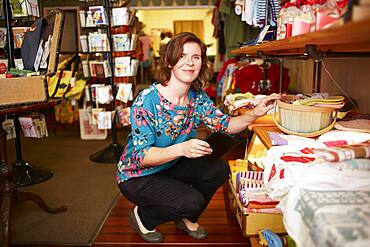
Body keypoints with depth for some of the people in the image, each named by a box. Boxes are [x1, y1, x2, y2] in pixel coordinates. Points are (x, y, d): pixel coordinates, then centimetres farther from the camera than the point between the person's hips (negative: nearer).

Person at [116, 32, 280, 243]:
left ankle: (186, 218, 16)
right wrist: (181, 149, -43)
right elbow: (142, 156, -28)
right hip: (137, 176, -6)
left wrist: (255, 113, -25)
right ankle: (143, 217, 7)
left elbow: (226, 125, -7)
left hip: (170, 167, 7)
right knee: (193, 201, -24)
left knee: (220, 169, -8)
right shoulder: (147, 100, -26)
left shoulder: (197, 97, -5)